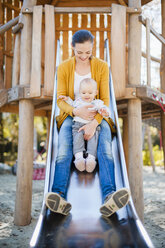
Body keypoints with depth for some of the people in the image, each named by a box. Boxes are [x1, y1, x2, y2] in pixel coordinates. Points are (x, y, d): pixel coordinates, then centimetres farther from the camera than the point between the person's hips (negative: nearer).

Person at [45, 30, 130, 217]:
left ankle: (109, 197, -49)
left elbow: (105, 99, -6)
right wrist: (76, 111, -24)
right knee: (63, 152, -30)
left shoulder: (102, 66, -2)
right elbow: (60, 99, -3)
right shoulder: (64, 68, -1)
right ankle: (59, 197, -45)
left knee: (106, 150, -30)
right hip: (71, 115, 0)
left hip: (96, 116, 0)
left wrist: (94, 123, -22)